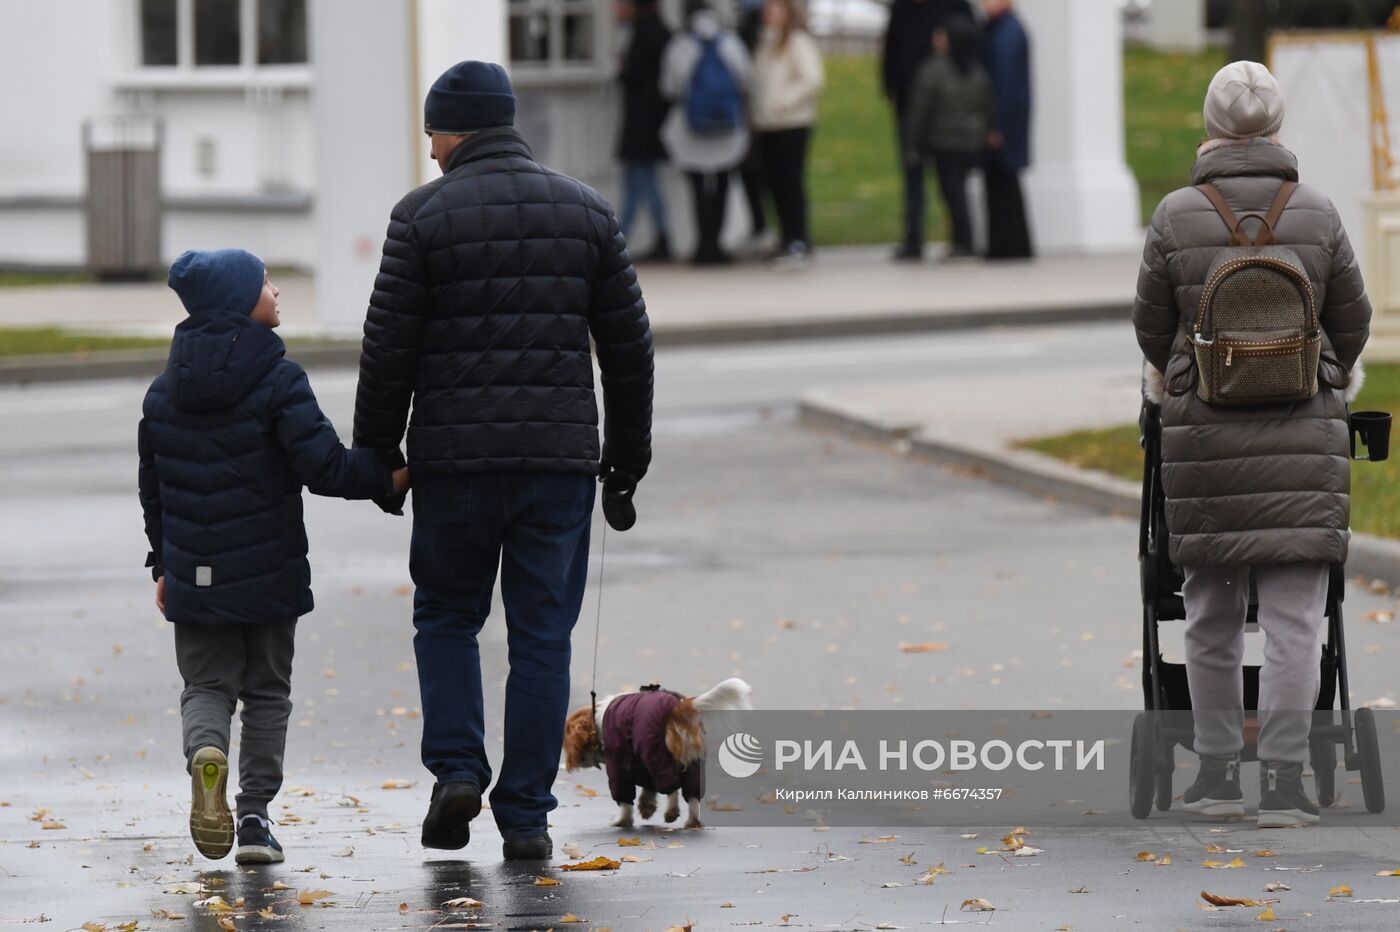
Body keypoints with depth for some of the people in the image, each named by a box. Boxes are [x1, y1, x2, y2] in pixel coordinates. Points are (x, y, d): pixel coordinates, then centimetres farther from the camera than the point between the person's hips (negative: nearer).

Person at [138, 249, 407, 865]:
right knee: (267, 691, 11)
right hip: (269, 572, -3)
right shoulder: (277, 381, -13)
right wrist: (391, 477, -8)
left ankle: (204, 747, -22)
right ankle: (255, 818, 8)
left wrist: (164, 563, 22)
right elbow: (323, 467, -20)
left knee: (206, 685, 11)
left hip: (194, 576, 3)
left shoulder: (165, 392, 5)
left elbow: (152, 487, 13)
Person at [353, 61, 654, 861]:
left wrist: (376, 455, 7)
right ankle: (525, 816, 4)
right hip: (560, 459, 2)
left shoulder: (424, 216, -4)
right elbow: (629, 345, 9)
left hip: (454, 459, -2)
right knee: (542, 635, 6)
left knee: (447, 616, 16)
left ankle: (457, 770, -1)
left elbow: (389, 352, -3)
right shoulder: (587, 212, 6)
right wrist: (629, 454, 18)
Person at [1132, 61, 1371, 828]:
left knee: (1212, 613, 13)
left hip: (1204, 432, 1)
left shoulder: (1176, 217, -5)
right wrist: (1337, 376, 31)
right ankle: (1283, 781, -7)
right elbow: (1352, 320, 8)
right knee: (1294, 617, 0)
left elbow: (1151, 323, 7)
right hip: (1303, 433, 0)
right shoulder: (1317, 216, -3)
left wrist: (1166, 373, 30)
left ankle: (1218, 773, 18)